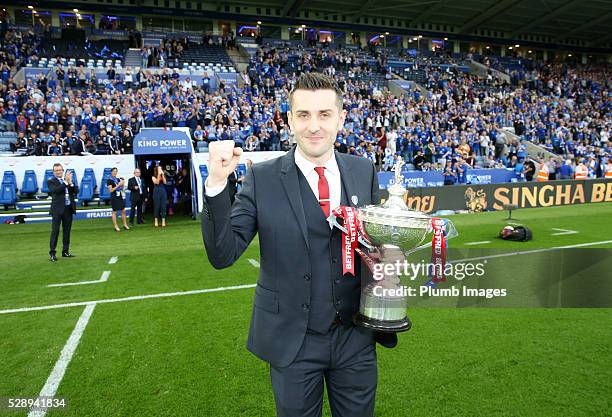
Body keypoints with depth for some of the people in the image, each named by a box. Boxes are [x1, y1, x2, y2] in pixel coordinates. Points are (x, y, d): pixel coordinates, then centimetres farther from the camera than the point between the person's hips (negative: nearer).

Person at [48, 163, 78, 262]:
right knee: (55, 231, -4)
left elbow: (76, 191, 3)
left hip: (69, 209, 5)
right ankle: (52, 253, 0)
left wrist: (70, 182, -11)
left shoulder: (68, 180, 13)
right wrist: (66, 182, -19)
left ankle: (65, 251, 19)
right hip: (57, 209, -5)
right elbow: (55, 190, -19)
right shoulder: (51, 181, 0)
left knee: (67, 231, 10)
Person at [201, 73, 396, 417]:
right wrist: (217, 183, -25)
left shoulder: (364, 172, -2)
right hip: (292, 341, -2)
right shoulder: (262, 178, -10)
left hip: (356, 337, 3)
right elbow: (223, 255, -13)